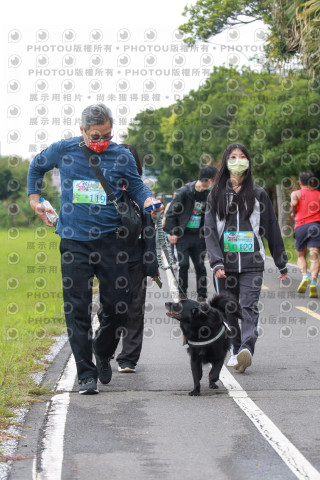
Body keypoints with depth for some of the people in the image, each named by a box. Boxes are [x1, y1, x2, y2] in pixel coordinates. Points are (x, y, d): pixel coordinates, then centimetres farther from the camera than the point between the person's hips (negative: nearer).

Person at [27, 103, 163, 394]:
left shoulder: (122, 156, 3)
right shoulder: (63, 151, 3)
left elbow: (136, 187, 9)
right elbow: (37, 166, 21)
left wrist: (151, 203, -11)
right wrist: (35, 199, 15)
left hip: (110, 239, 1)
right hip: (74, 242, -1)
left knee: (119, 305, 0)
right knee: (77, 309, -4)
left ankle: (104, 356, 27)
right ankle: (86, 374, 1)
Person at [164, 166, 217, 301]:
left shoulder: (209, 194, 2)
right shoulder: (184, 191, -10)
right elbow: (171, 212, -5)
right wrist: (172, 232, -7)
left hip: (199, 235, 4)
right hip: (183, 234, -4)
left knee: (200, 265, 4)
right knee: (183, 264, -5)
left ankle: (202, 295, 11)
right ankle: (182, 294, 7)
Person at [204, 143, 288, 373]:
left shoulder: (258, 194, 9)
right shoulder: (217, 195, 11)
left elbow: (272, 230, 11)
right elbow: (209, 231, 3)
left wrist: (282, 264, 11)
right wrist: (216, 263, -11)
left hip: (252, 263, -2)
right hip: (225, 263, 2)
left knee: (249, 307, -15)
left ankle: (247, 348, -29)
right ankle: (236, 350, 17)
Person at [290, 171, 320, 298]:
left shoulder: (296, 193, 9)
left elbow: (294, 203, -13)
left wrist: (294, 212, 7)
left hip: (301, 226, 0)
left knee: (301, 256, 16)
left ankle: (304, 277, -9)